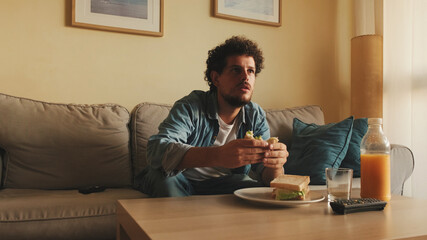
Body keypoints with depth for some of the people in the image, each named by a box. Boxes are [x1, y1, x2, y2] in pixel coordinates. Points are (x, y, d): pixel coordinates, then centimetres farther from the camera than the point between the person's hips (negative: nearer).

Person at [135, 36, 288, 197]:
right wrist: (218, 155, -52)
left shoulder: (256, 116, -4)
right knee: (165, 178, -34)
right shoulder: (190, 106, -19)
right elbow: (156, 150, -36)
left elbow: (263, 171, -9)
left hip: (224, 183, 3)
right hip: (182, 182, -2)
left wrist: (275, 166, -36)